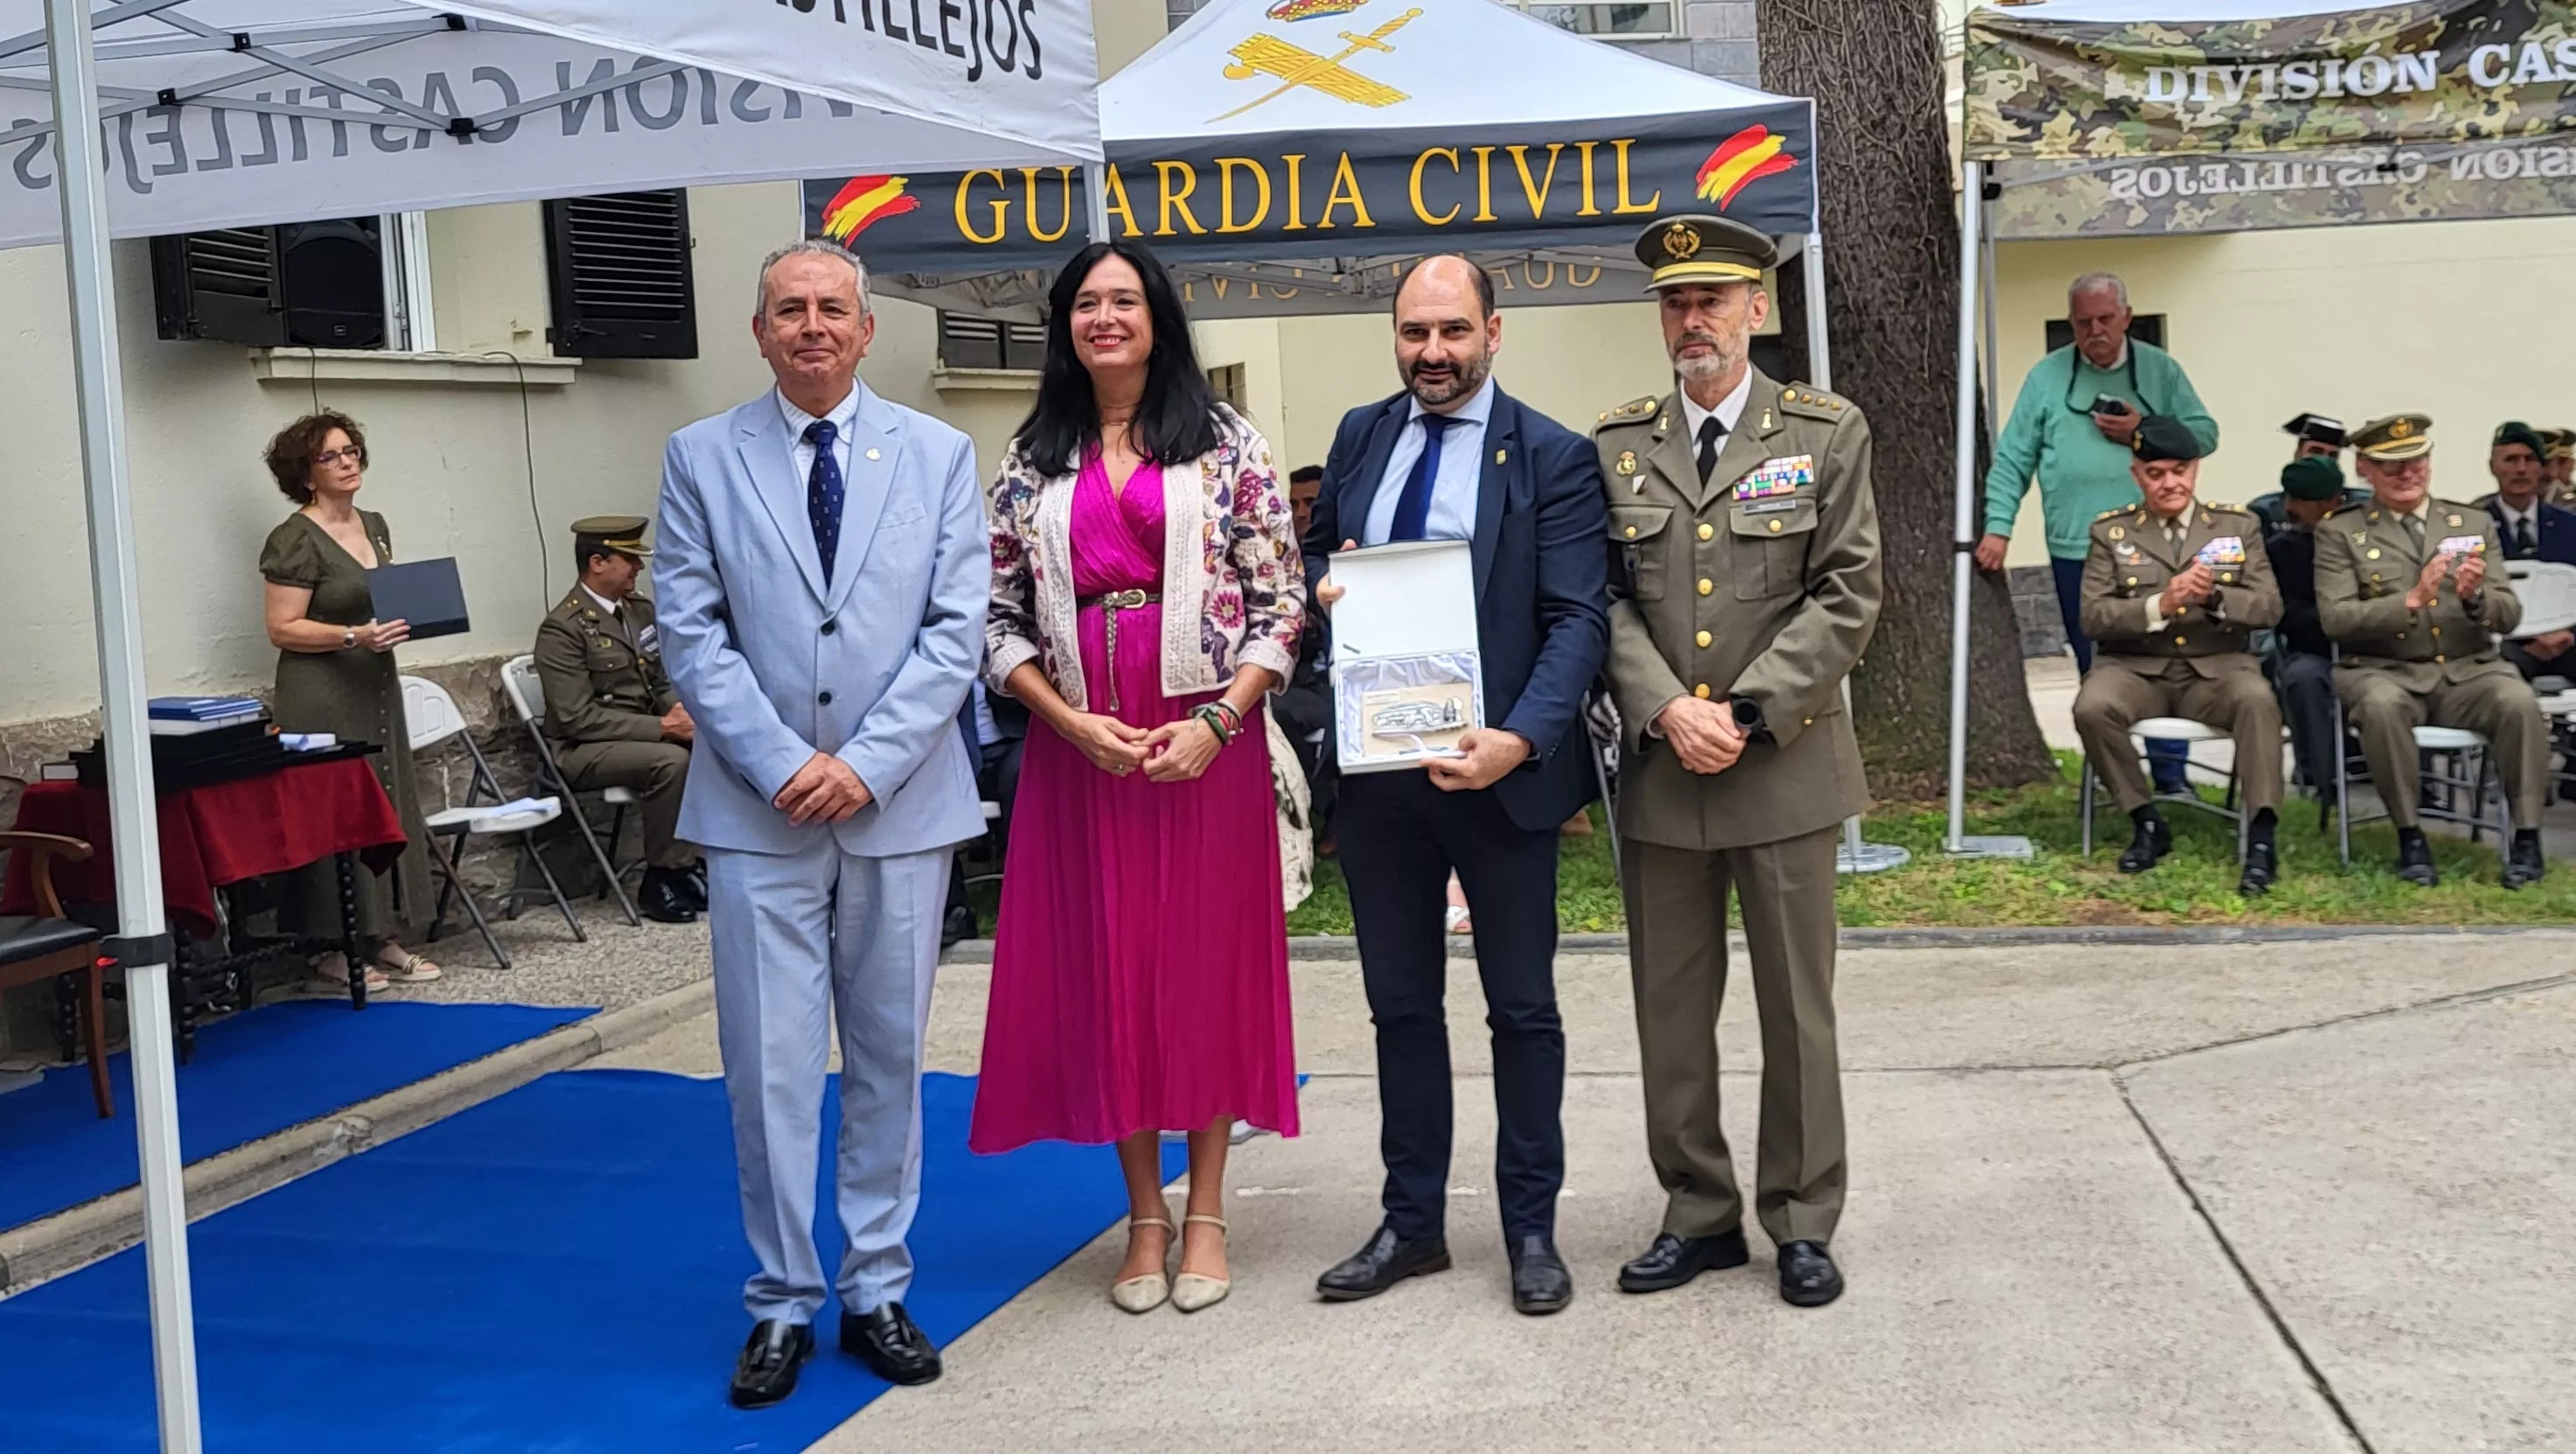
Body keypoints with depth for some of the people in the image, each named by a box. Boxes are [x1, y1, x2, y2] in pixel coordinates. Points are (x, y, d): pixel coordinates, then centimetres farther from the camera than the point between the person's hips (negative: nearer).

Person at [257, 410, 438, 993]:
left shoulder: (374, 526, 13)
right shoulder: (296, 539, -11)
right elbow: (283, 629, -14)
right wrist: (353, 637, -24)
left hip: (376, 688, 8)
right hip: (322, 698, -8)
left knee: (388, 808, 8)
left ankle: (383, 938, 16)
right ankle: (330, 952, 1)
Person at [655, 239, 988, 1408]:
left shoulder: (938, 456, 5)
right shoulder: (701, 458, 4)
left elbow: (957, 629, -2)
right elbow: (690, 633, -1)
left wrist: (866, 765, -12)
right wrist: (783, 766, -12)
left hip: (901, 807, 1)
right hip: (758, 810, -1)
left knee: (888, 1059, 9)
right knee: (770, 1069, 1)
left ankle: (876, 1291, 21)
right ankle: (783, 1304, 14)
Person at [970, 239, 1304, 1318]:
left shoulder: (1225, 444, 1)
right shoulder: (1030, 461, 8)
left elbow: (1282, 602, -2)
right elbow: (1000, 620, 6)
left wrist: (1215, 722, -14)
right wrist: (1073, 721, -9)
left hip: (1207, 741, -2)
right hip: (1077, 746, 2)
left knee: (1208, 960, 5)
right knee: (1102, 968, 6)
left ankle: (1205, 1210, 18)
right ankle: (1143, 1213, 20)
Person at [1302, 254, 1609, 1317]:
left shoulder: (1552, 457, -6)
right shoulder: (1361, 435, 8)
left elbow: (1578, 620, -12)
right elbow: (1315, 553, 20)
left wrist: (1519, 739, -27)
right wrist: (1323, 582, -5)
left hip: (1497, 764, -4)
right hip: (1376, 770, 4)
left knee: (1522, 1007, 9)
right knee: (1401, 1003, 14)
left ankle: (1532, 1229, 22)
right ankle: (1412, 1222, 27)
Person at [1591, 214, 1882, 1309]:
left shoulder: (1827, 434, 2)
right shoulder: (1614, 445, 7)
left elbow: (1846, 596, -4)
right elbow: (1604, 599, 2)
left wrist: (1745, 710, -13)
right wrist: (1668, 711, -13)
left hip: (1784, 764, -2)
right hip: (1657, 767, 2)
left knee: (1797, 1006, 6)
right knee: (1671, 1006, 8)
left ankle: (1802, 1221, 19)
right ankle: (1698, 1213, 22)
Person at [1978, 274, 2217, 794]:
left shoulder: (2160, 370, 7)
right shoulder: (2047, 376, 6)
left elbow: (2205, 433, 5)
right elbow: (2012, 460, 4)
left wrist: (2144, 432, -11)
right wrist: (1997, 527, -5)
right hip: (2076, 551, 1)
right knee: (2095, 671, 8)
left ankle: (2170, 776, 8)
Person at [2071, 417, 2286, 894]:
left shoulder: (2239, 525, 9)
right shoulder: (2110, 532, 6)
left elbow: (2269, 607, 2)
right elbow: (2093, 617, -4)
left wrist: (2217, 598, -19)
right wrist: (2159, 606, -22)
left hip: (2217, 666, 0)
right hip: (2135, 667, 0)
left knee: (2258, 700, -33)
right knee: (2092, 708, -31)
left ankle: (2261, 837, -27)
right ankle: (2148, 822, -10)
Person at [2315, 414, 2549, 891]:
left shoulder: (2475, 523, 13)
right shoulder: (2339, 532, 5)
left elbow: (2509, 616, 6)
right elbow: (2335, 619, -8)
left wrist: (2475, 597, -17)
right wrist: (2411, 601, -22)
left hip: (2468, 670, 2)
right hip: (2385, 671, -2)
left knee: (2520, 702, -30)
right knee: (2382, 705, -37)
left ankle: (2527, 838, -16)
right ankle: (2410, 836, -21)